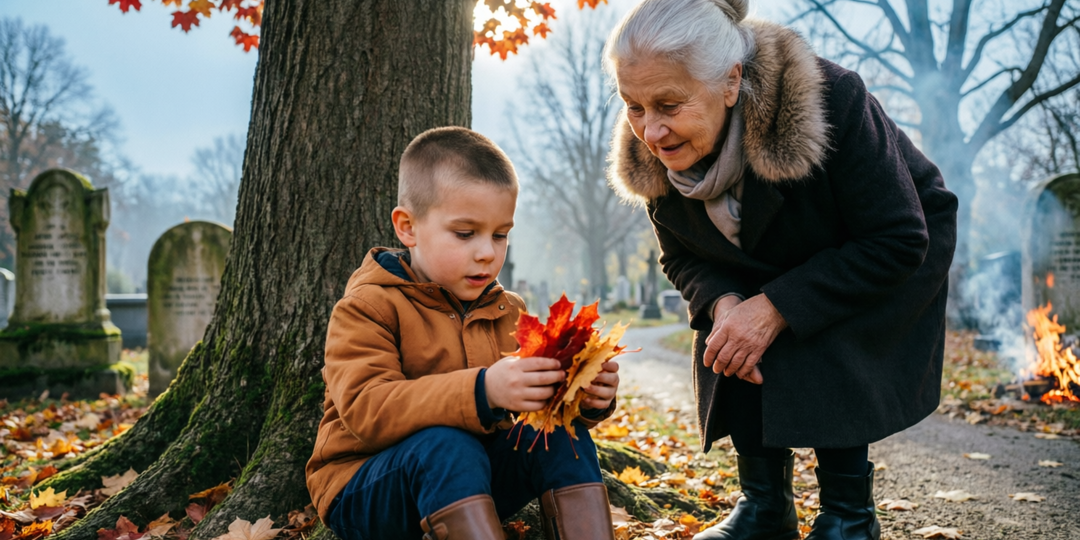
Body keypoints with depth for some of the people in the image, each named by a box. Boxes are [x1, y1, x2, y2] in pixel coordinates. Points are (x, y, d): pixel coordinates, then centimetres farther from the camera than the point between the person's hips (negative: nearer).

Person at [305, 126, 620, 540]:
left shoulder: (508, 312, 8)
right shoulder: (369, 306, -12)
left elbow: (540, 405, 7)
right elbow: (367, 410, -28)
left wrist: (586, 399, -19)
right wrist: (483, 391, -42)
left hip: (472, 483, 6)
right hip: (364, 492, -5)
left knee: (563, 437, -16)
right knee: (443, 444, -35)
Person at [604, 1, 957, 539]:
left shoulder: (830, 99, -38)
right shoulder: (653, 154, -21)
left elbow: (898, 242, -30)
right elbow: (682, 258, -6)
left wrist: (777, 308, -37)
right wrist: (722, 302, -30)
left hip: (895, 257, -5)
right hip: (776, 266, 5)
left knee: (816, 348, -28)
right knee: (730, 345, -18)